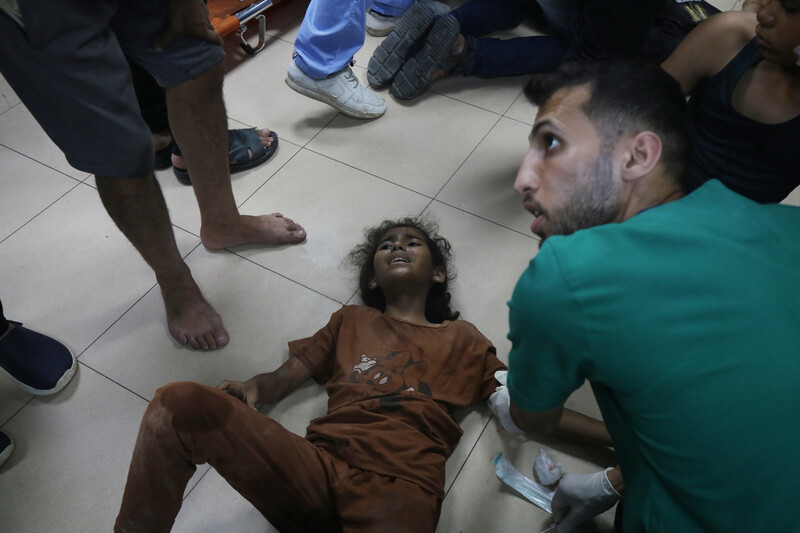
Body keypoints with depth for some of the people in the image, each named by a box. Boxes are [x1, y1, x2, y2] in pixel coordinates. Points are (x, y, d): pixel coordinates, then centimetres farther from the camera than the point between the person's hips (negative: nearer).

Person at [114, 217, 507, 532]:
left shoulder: (461, 340, 23)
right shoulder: (351, 321, 28)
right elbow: (285, 377, 20)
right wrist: (252, 388, -1)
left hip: (399, 489, -2)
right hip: (319, 467, 2)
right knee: (180, 403, -17)